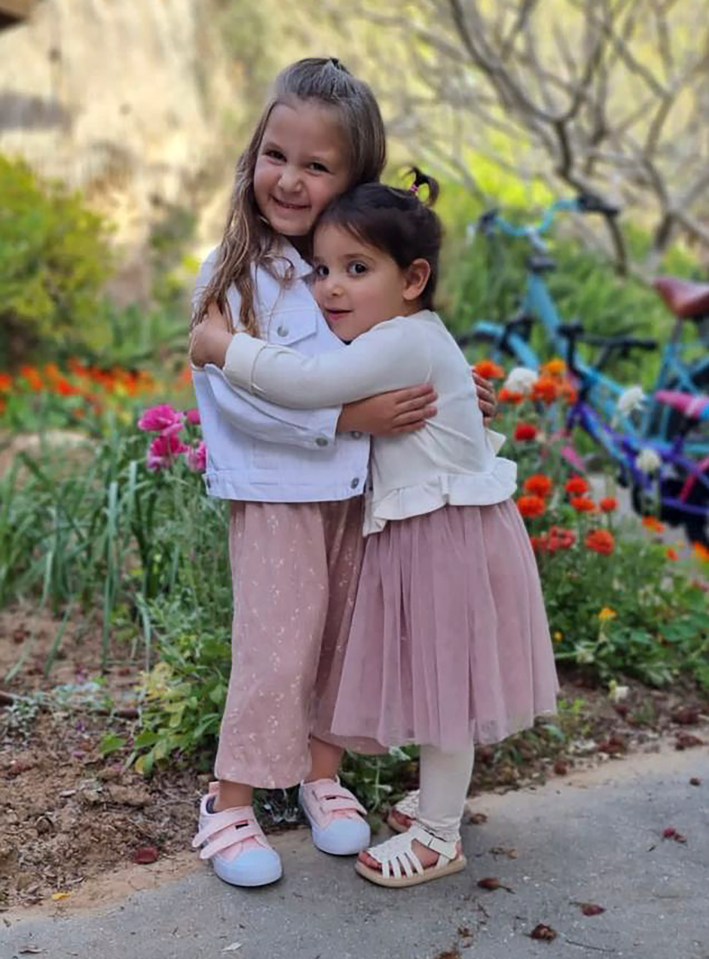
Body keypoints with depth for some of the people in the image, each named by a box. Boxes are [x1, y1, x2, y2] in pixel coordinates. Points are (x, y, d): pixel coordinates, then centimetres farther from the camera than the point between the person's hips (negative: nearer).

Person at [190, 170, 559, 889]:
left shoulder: (404, 344, -22)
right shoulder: (402, 338, 9)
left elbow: (309, 383, -31)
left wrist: (223, 346, -20)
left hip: (451, 536, -10)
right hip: (414, 531, 10)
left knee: (443, 680, 2)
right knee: (433, 680, 20)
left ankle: (438, 837, 16)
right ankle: (440, 804, 36)